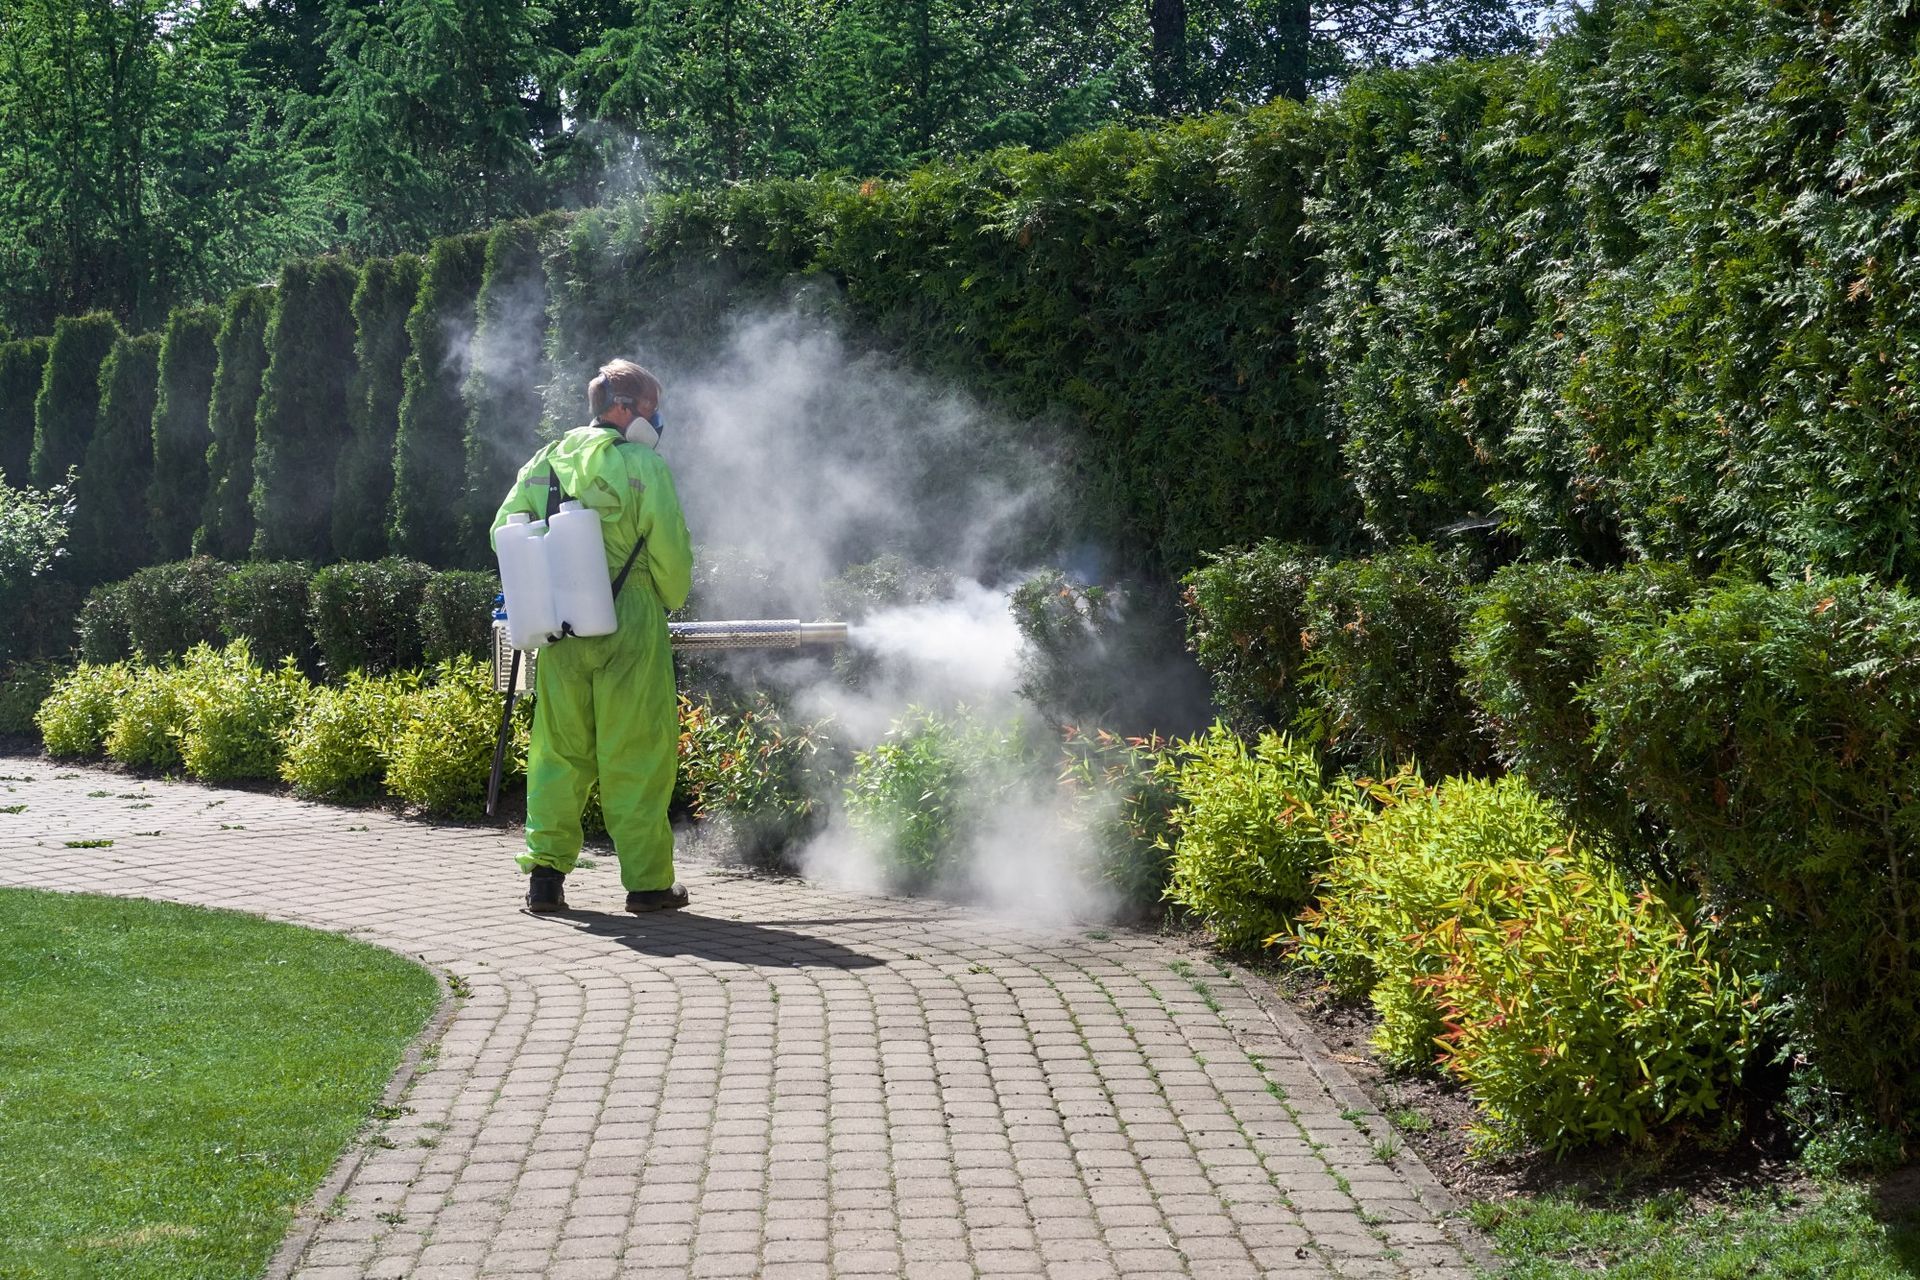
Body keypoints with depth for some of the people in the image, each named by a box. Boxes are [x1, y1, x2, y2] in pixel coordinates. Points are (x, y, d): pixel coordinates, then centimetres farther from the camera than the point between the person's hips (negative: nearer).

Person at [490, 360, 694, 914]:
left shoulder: (547, 461, 9)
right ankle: (648, 881, 6)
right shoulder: (646, 467, -6)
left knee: (558, 750, 11)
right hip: (631, 624, -5)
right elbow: (671, 552, -9)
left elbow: (504, 530, 8)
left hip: (560, 631, 5)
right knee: (636, 756, 1)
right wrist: (672, 600, 11)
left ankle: (545, 872, 7)